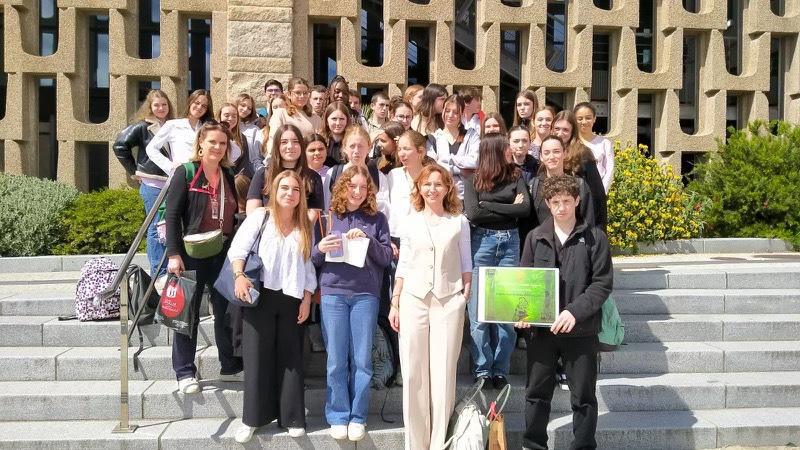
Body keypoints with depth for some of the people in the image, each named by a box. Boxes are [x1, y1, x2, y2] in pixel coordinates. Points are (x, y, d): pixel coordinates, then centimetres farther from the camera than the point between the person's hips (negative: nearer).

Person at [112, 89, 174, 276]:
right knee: (156, 228, -4)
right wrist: (134, 171, -3)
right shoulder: (142, 126, -2)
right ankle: (159, 274, 0)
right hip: (152, 185, -5)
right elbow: (120, 145, -5)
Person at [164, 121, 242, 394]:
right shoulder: (186, 172, -4)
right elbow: (172, 214, -8)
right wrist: (174, 254, -15)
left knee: (227, 312, 10)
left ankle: (231, 368, 22)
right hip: (192, 254, -5)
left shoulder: (229, 176, 11)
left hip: (224, 254, 5)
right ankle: (185, 373, 14)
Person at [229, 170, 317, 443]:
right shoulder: (259, 216, 3)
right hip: (259, 295, -2)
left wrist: (307, 300, 4)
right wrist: (239, 276, -19)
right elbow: (238, 248, -3)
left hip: (292, 299, 3)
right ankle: (253, 418, 13)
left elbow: (309, 266, 11)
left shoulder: (305, 226, 12)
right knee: (257, 356, 1)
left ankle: (292, 418, 14)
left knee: (291, 358, 4)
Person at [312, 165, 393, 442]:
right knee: (336, 360, 4)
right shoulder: (328, 218, 8)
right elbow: (313, 260, 10)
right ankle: (338, 416, 17)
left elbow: (387, 258, 2)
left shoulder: (376, 219, 7)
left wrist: (367, 240, -13)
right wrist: (320, 249, -12)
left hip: (366, 295, 0)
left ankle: (358, 417, 16)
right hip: (333, 293, 0)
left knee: (362, 359, 3)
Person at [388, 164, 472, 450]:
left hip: (449, 301, -1)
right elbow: (404, 266, 10)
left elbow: (466, 264, 9)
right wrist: (395, 304, 6)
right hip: (413, 299, 1)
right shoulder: (411, 222, 9)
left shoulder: (459, 222, 6)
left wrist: (466, 297, 0)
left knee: (443, 373, 0)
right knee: (413, 372, 2)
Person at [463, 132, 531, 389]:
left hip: (510, 242, 2)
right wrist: (509, 209, -6)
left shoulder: (516, 178, 10)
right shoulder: (473, 181, 4)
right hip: (482, 242, -2)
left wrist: (488, 205, -8)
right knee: (479, 309, -2)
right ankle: (482, 369, 9)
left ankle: (500, 370, 11)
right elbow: (472, 213, -11)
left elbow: (526, 209, -5)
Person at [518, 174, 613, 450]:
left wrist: (575, 311, -17)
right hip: (541, 328, 2)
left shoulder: (594, 238, -2)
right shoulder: (535, 237, 4)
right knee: (536, 392, 11)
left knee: (583, 396, 10)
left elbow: (603, 283, -5)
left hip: (581, 329, -2)